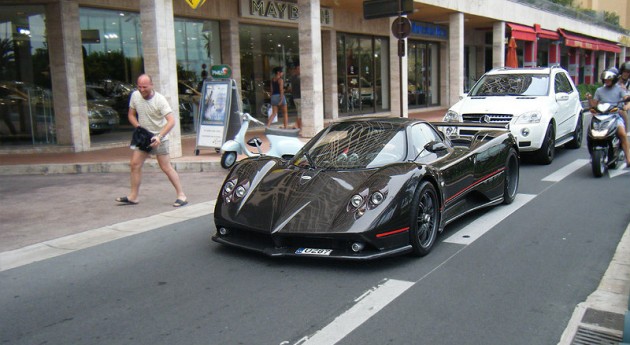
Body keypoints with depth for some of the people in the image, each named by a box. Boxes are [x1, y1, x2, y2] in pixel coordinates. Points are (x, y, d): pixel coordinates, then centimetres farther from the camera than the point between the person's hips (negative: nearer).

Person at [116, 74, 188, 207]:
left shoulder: (160, 100, -19)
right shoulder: (135, 96, -2)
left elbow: (171, 121, -26)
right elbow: (131, 114, 11)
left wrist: (159, 137, -36)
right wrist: (138, 127, -8)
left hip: (159, 138, -6)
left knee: (166, 167, -7)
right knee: (135, 164, 2)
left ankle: (181, 195, 0)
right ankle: (134, 196, 12)